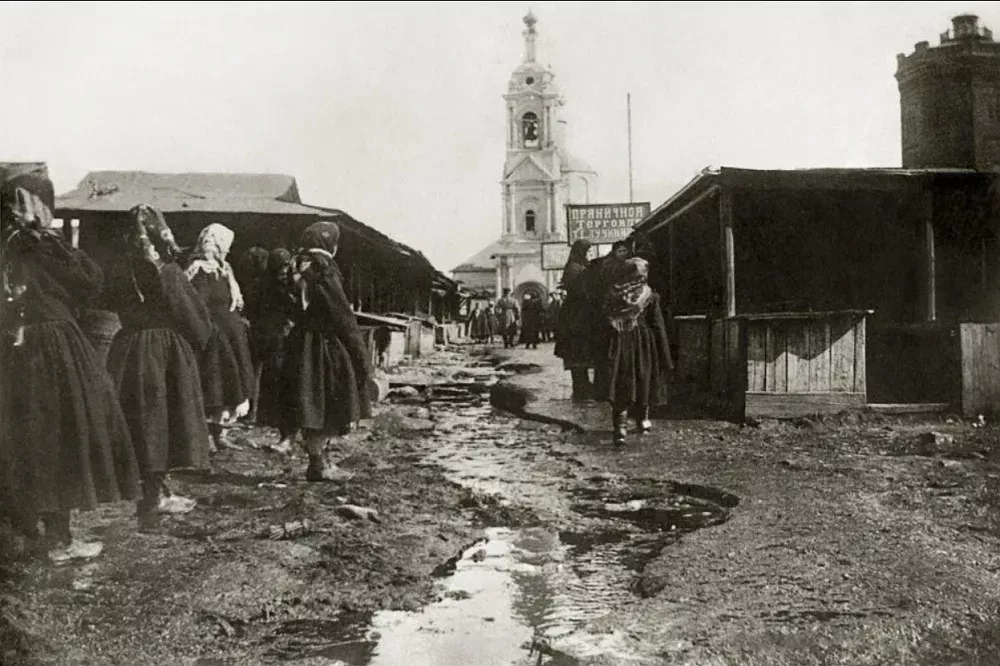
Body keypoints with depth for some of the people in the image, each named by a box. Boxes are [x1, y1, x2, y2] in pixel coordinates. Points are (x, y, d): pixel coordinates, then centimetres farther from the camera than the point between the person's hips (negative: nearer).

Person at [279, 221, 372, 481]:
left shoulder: (300, 273, 8)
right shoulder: (325, 274, -15)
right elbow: (344, 317, -15)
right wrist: (362, 356, -9)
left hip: (302, 347, 8)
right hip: (326, 348, -7)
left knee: (313, 409, 12)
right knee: (326, 409, 1)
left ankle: (317, 461, 19)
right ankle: (317, 466, 4)